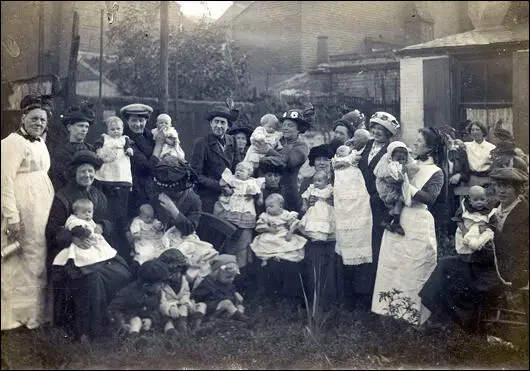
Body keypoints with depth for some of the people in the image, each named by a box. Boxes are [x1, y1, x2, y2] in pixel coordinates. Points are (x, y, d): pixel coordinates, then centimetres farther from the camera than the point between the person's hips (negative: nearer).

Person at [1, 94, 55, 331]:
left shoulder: (40, 142, 14)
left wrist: (50, 208, 13)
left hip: (42, 209, 9)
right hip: (22, 210, -9)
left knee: (37, 258, 15)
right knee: (21, 261, -1)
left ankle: (36, 308, 26)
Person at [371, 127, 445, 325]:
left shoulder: (436, 173, -1)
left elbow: (430, 198, -17)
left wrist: (406, 185, -18)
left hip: (417, 225, -5)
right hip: (397, 220, 5)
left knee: (414, 271, 0)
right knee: (391, 266, 5)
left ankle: (413, 315, 13)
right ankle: (390, 310, 16)